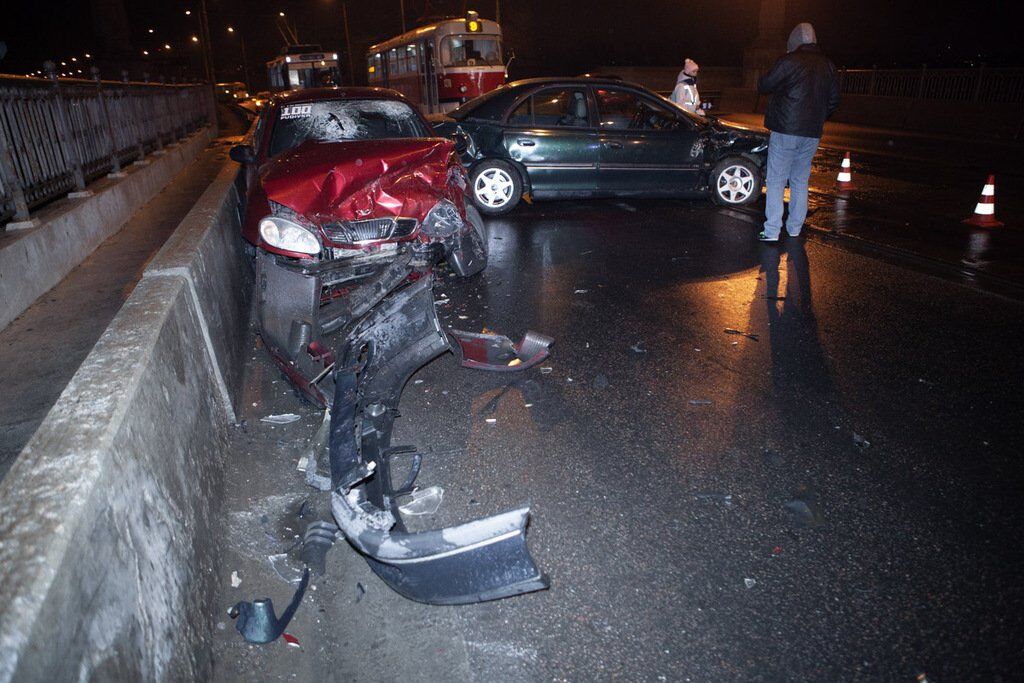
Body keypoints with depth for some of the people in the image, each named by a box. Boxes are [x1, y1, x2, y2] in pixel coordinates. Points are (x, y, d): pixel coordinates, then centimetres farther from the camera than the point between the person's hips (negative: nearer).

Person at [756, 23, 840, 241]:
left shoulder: (789, 61, -9)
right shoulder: (828, 66, 10)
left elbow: (763, 86, -5)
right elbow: (834, 99, 14)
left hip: (785, 132, -5)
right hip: (812, 134, 6)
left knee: (776, 181, -3)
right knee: (800, 181, 14)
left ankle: (772, 231, -8)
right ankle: (795, 228, 19)